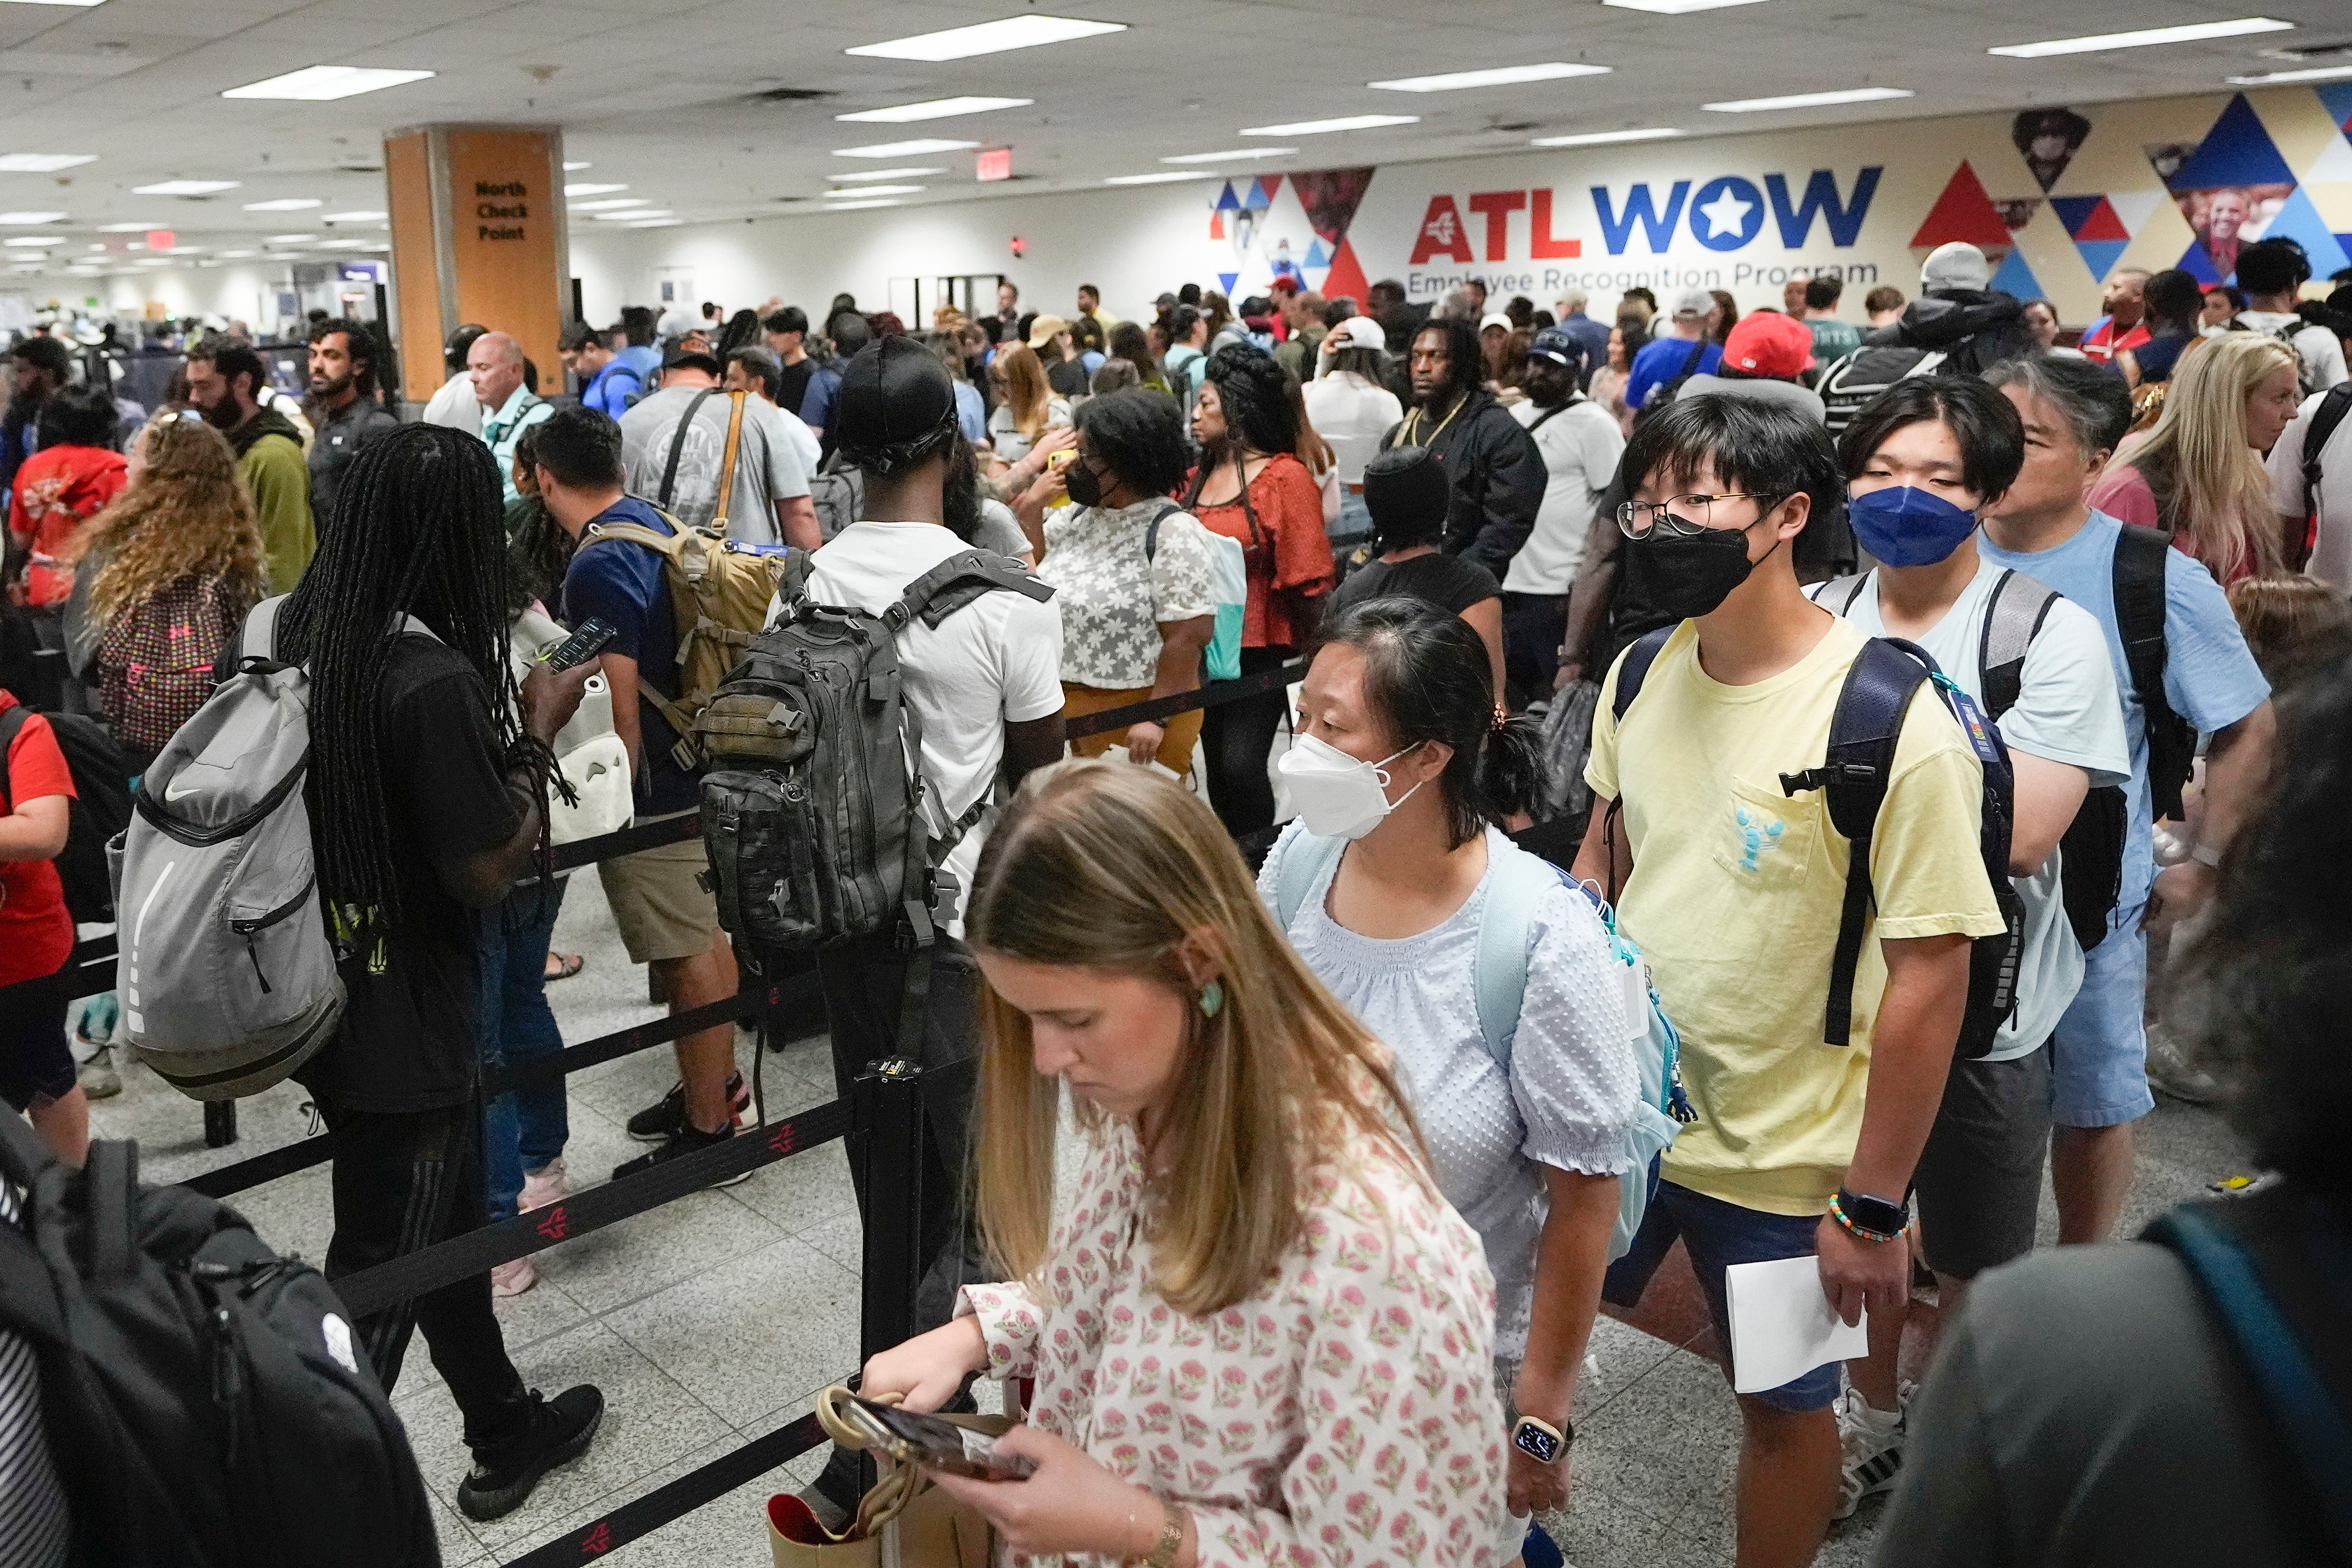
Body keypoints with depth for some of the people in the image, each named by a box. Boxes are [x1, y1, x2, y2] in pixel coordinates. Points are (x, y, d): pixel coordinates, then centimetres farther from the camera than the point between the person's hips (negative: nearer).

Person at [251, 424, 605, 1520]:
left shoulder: (289, 632, -2)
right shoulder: (434, 677, -26)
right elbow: (488, 872, -20)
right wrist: (536, 736, -9)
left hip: (314, 996, 8)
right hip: (400, 1023, -8)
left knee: (442, 1225, 23)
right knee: (379, 1277, 12)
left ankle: (507, 1433, 41)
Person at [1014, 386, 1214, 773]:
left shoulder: (1172, 533, -15)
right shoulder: (1073, 517, 8)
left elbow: (1188, 637, -18)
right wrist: (1031, 509, 3)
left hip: (1134, 723, -7)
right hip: (1063, 713, 7)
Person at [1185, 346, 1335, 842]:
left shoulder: (1285, 478, -9)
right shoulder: (1195, 479, 10)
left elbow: (1306, 577, -10)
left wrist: (1314, 654, -9)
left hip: (1260, 653, -6)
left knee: (1241, 765, -13)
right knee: (1216, 764, 14)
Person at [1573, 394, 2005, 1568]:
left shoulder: (1891, 722, -22)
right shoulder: (1640, 674, -5)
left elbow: (1929, 975, -19)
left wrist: (1872, 1206, -15)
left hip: (1782, 1157, -5)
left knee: (1782, 1408, 17)